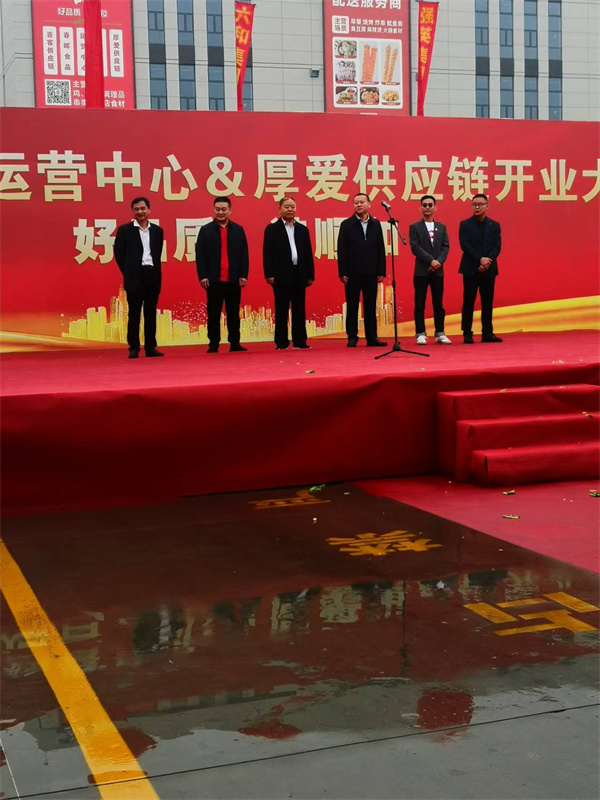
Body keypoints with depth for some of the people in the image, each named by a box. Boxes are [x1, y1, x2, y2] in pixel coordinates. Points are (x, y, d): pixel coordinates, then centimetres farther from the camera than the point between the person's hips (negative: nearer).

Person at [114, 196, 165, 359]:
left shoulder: (157, 230, 11)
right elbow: (119, 253, 3)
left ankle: (150, 347, 10)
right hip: (135, 276, -3)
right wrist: (128, 272, 1)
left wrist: (155, 270, 5)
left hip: (153, 276, 3)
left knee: (151, 313, 6)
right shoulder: (125, 229, 2)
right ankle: (133, 348, 5)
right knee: (134, 313, 0)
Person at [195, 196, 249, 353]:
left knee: (234, 314, 6)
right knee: (213, 314, 3)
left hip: (234, 280, 1)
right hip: (213, 280, -1)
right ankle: (213, 344, 8)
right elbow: (200, 255, 1)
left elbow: (244, 255, 7)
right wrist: (202, 276, -8)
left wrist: (243, 275, -1)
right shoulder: (205, 230, 5)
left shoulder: (238, 230, 9)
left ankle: (235, 343, 11)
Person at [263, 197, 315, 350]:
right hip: (281, 275, -3)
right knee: (281, 310, -1)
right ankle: (281, 342, 3)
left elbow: (308, 253, 12)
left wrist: (310, 274, 7)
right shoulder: (272, 229, 3)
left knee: (299, 310, 5)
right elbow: (267, 253, -2)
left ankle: (300, 341, 8)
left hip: (299, 275, 4)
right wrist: (269, 274, -10)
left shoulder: (302, 229, 14)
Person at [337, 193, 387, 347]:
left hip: (371, 273, 2)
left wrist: (381, 272, 2)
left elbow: (380, 249, 7)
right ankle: (352, 338, 9)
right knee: (352, 306, 3)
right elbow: (341, 250, -2)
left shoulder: (376, 224, 8)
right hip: (353, 273, -2)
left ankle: (372, 337, 9)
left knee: (371, 307, 5)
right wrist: (342, 273, -8)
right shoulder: (346, 224, 2)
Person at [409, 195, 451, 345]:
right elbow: (415, 247, -7)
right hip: (421, 271, -3)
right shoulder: (414, 227, 3)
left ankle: (440, 334, 9)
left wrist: (438, 261, -12)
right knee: (420, 304, -2)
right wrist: (430, 261, -16)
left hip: (438, 271, 3)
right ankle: (421, 334, 1)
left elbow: (446, 246, 5)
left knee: (438, 303, 5)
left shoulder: (441, 227, 13)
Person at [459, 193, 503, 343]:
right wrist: (480, 259, -18)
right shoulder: (465, 224, 4)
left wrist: (487, 261, -14)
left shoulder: (494, 225, 11)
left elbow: (497, 247, 2)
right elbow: (465, 245, -7)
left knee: (488, 302, 4)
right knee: (468, 302, -2)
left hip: (489, 269, 3)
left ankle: (487, 333, 9)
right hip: (470, 269, -2)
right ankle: (467, 334, 2)